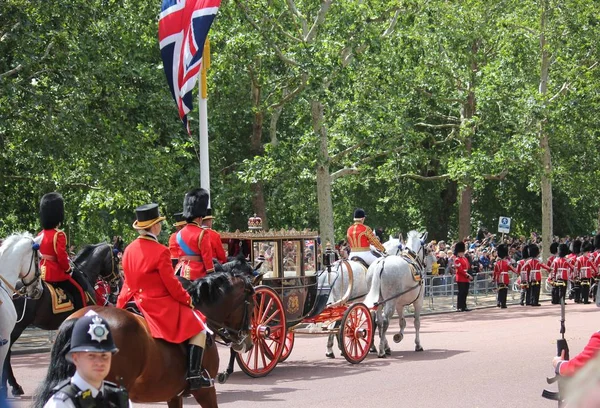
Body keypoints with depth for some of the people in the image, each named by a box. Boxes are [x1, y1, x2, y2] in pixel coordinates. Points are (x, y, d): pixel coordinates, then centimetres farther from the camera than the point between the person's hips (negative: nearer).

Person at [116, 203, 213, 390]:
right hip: (160, 306, -7)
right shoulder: (160, 251, -17)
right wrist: (188, 300, -1)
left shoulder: (129, 249, 6)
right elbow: (172, 284, -14)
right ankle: (194, 374, -13)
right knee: (198, 329, -3)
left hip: (134, 302, 7)